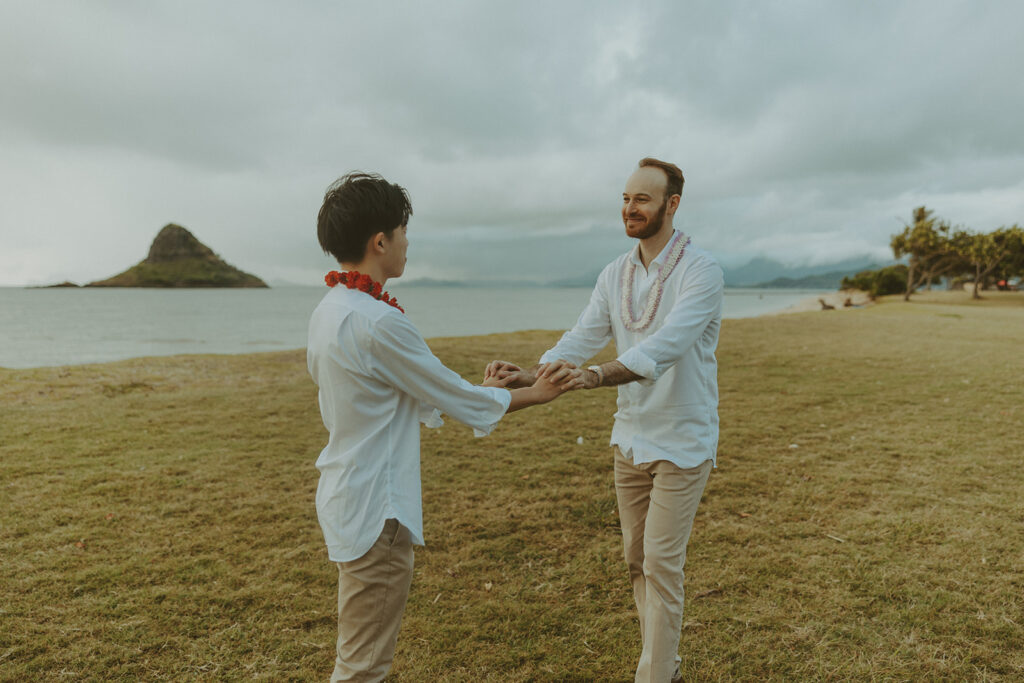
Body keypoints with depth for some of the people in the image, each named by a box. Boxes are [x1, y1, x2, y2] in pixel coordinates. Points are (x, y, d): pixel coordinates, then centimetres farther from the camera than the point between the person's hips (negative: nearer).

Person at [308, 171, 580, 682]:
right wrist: (533, 395, 1)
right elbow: (456, 398, -14)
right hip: (375, 510, -10)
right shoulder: (376, 322, -25)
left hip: (347, 496, 10)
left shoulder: (328, 311, 5)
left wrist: (471, 393, 17)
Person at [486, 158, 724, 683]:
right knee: (637, 560, 16)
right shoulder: (615, 275, 3)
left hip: (682, 441, -6)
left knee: (661, 563, -3)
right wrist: (530, 375, -23)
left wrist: (596, 376, -45)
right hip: (631, 437, 6)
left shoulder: (700, 271, -16)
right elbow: (583, 337, -6)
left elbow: (666, 346, -31)